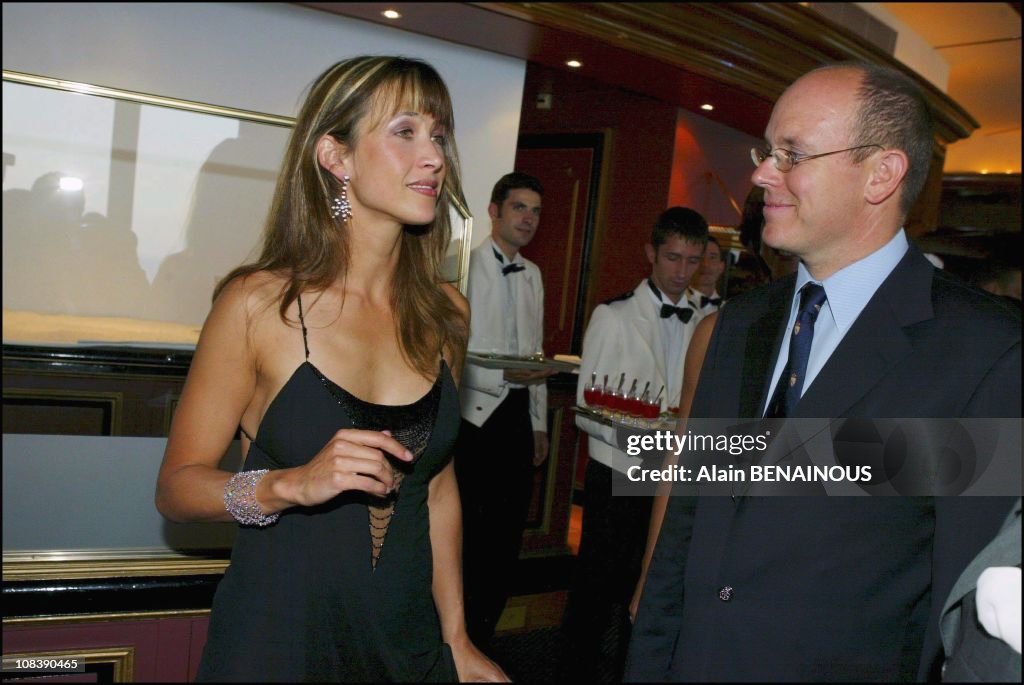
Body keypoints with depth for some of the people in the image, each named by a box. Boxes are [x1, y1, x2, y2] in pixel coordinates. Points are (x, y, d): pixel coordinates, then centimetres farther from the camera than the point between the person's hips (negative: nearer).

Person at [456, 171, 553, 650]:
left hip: (517, 418, 7)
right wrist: (503, 376, -26)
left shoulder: (533, 275, 14)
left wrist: (540, 423, 17)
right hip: (473, 417, -7)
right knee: (461, 535, 3)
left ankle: (481, 637, 28)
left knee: (505, 538, 13)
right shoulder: (466, 265, -10)